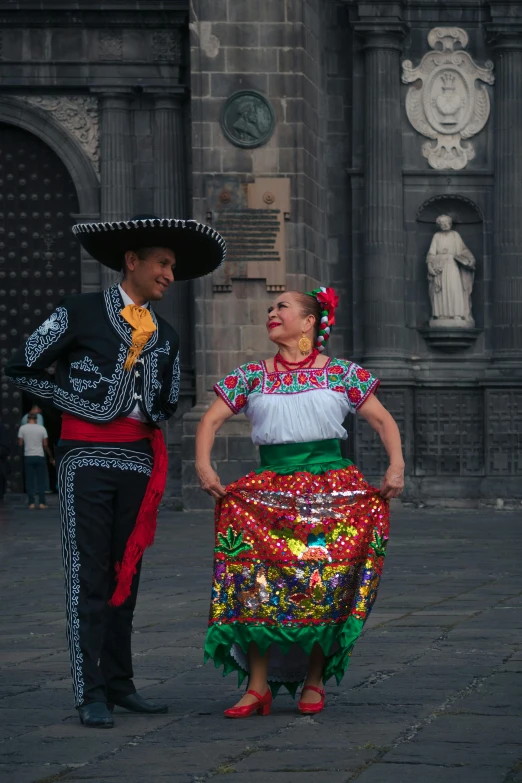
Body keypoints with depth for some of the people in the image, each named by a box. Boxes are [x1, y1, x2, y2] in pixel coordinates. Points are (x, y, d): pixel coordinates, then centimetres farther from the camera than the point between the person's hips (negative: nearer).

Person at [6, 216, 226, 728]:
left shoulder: (163, 336, 15)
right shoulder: (79, 313, -1)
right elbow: (23, 368, 0)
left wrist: (148, 420, 10)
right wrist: (78, 403, -4)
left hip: (138, 458, 6)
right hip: (86, 456, -6)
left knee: (125, 573, 9)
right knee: (88, 576, -7)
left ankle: (119, 683, 15)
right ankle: (91, 695, -8)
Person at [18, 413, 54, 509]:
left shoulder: (22, 428, -1)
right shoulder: (42, 428, -1)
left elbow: (20, 443, -1)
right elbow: (45, 445, -1)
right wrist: (51, 457, 9)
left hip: (28, 457, 0)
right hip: (40, 456, 0)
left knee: (30, 480, 4)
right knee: (41, 480, 5)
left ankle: (32, 502, -1)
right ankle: (42, 502, 1)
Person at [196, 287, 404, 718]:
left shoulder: (342, 374, 7)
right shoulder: (252, 376, 12)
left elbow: (384, 421, 8)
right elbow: (210, 421, 9)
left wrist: (396, 466, -7)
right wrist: (204, 466, -7)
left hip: (332, 486, -1)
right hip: (271, 491, 1)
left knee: (324, 585, -6)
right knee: (256, 579, -13)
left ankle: (315, 680, 9)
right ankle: (258, 686, -11)